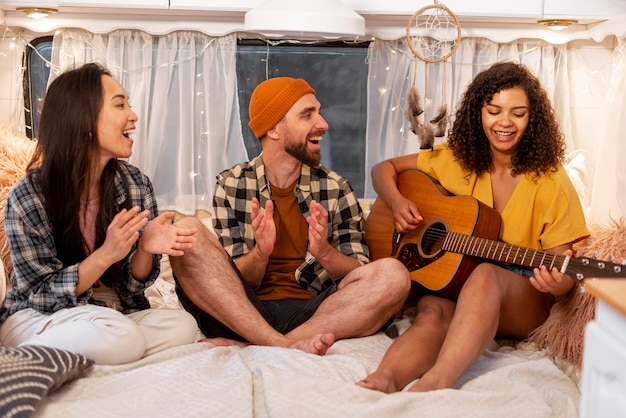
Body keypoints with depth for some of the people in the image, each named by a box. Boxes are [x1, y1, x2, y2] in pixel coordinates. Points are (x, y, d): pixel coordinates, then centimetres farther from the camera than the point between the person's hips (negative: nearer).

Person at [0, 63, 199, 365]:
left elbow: (132, 286, -1)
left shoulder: (136, 184, -6)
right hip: (38, 317, -5)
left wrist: (145, 248, -24)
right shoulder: (28, 197, -16)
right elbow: (42, 294, -13)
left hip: (114, 313, 6)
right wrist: (106, 255, -28)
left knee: (182, 325, -25)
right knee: (121, 339, -35)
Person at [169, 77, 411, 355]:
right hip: (243, 314, -1)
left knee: (393, 276, -24)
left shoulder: (336, 189, 8)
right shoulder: (232, 185, 5)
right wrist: (260, 253, -18)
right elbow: (232, 280, 4)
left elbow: (361, 274, 8)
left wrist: (324, 253, -13)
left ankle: (246, 348, -28)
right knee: (187, 232, -22)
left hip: (312, 314, 2)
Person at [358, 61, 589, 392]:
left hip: (522, 303, -2)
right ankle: (383, 380, -61)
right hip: (449, 283, 2)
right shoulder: (457, 159, 6)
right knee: (434, 312, -34)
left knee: (486, 274, -38)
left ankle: (436, 381, -58)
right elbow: (384, 169, 14)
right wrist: (397, 202, -8)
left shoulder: (550, 181, -3)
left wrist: (556, 283, -30)